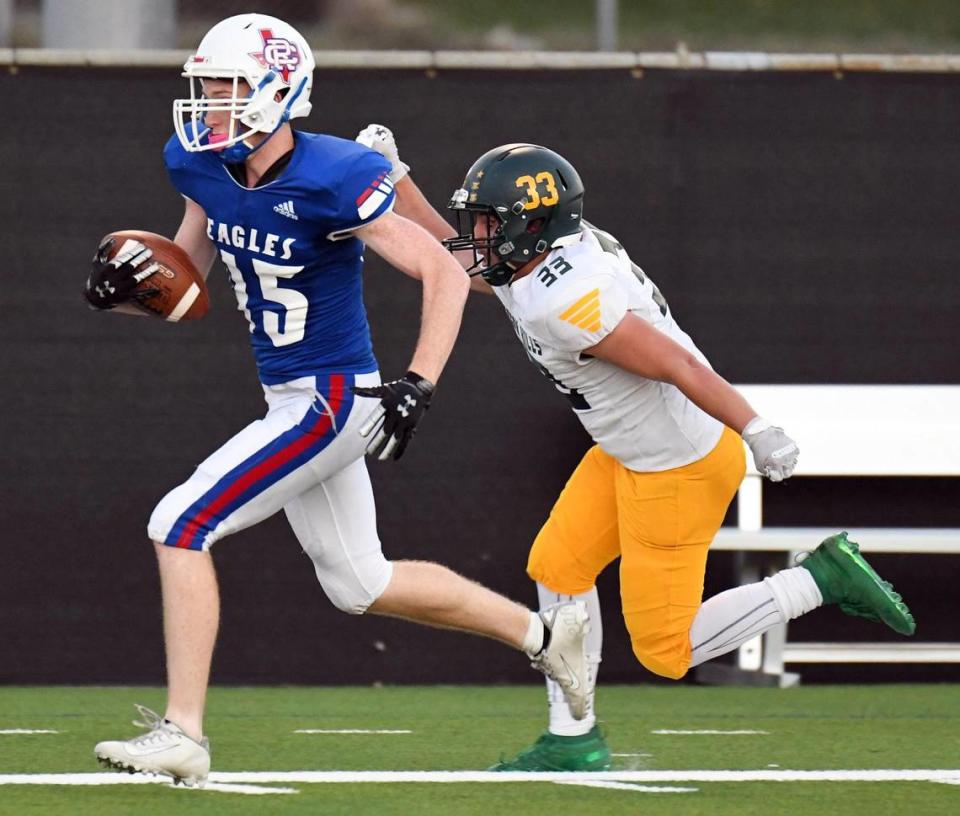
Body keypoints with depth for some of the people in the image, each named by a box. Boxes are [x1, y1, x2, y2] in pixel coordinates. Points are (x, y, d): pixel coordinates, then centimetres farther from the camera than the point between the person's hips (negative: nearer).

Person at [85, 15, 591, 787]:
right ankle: (544, 634, 34)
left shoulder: (330, 180, -22)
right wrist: (126, 288, -10)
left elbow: (446, 273, -19)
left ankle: (183, 731, -10)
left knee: (180, 527, -15)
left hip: (331, 401, -9)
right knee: (359, 584, 19)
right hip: (292, 401, 9)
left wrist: (418, 384, -28)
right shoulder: (202, 166, 0)